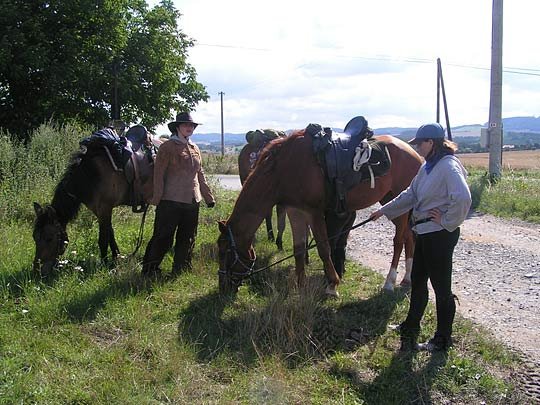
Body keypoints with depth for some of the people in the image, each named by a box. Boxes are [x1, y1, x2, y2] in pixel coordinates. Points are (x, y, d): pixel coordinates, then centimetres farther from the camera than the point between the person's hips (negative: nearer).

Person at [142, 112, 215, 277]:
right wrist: (157, 199, -17)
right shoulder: (167, 147, -7)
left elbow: (201, 175, 19)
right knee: (163, 237, -2)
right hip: (171, 201, -7)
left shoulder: (195, 148, 14)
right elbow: (158, 174, -11)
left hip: (192, 201, 7)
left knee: (188, 238, 13)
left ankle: (181, 268, 26)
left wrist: (209, 197, 15)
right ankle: (149, 269, 9)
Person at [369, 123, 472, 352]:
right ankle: (411, 327, 38)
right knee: (417, 281, 21)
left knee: (441, 286, 3)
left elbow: (463, 198, -33)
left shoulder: (449, 166, -20)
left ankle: (443, 340, 18)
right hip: (423, 232, 10)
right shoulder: (427, 167, 11)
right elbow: (410, 195, 20)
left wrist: (447, 221, -21)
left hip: (439, 235, -10)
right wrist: (384, 210, 20)